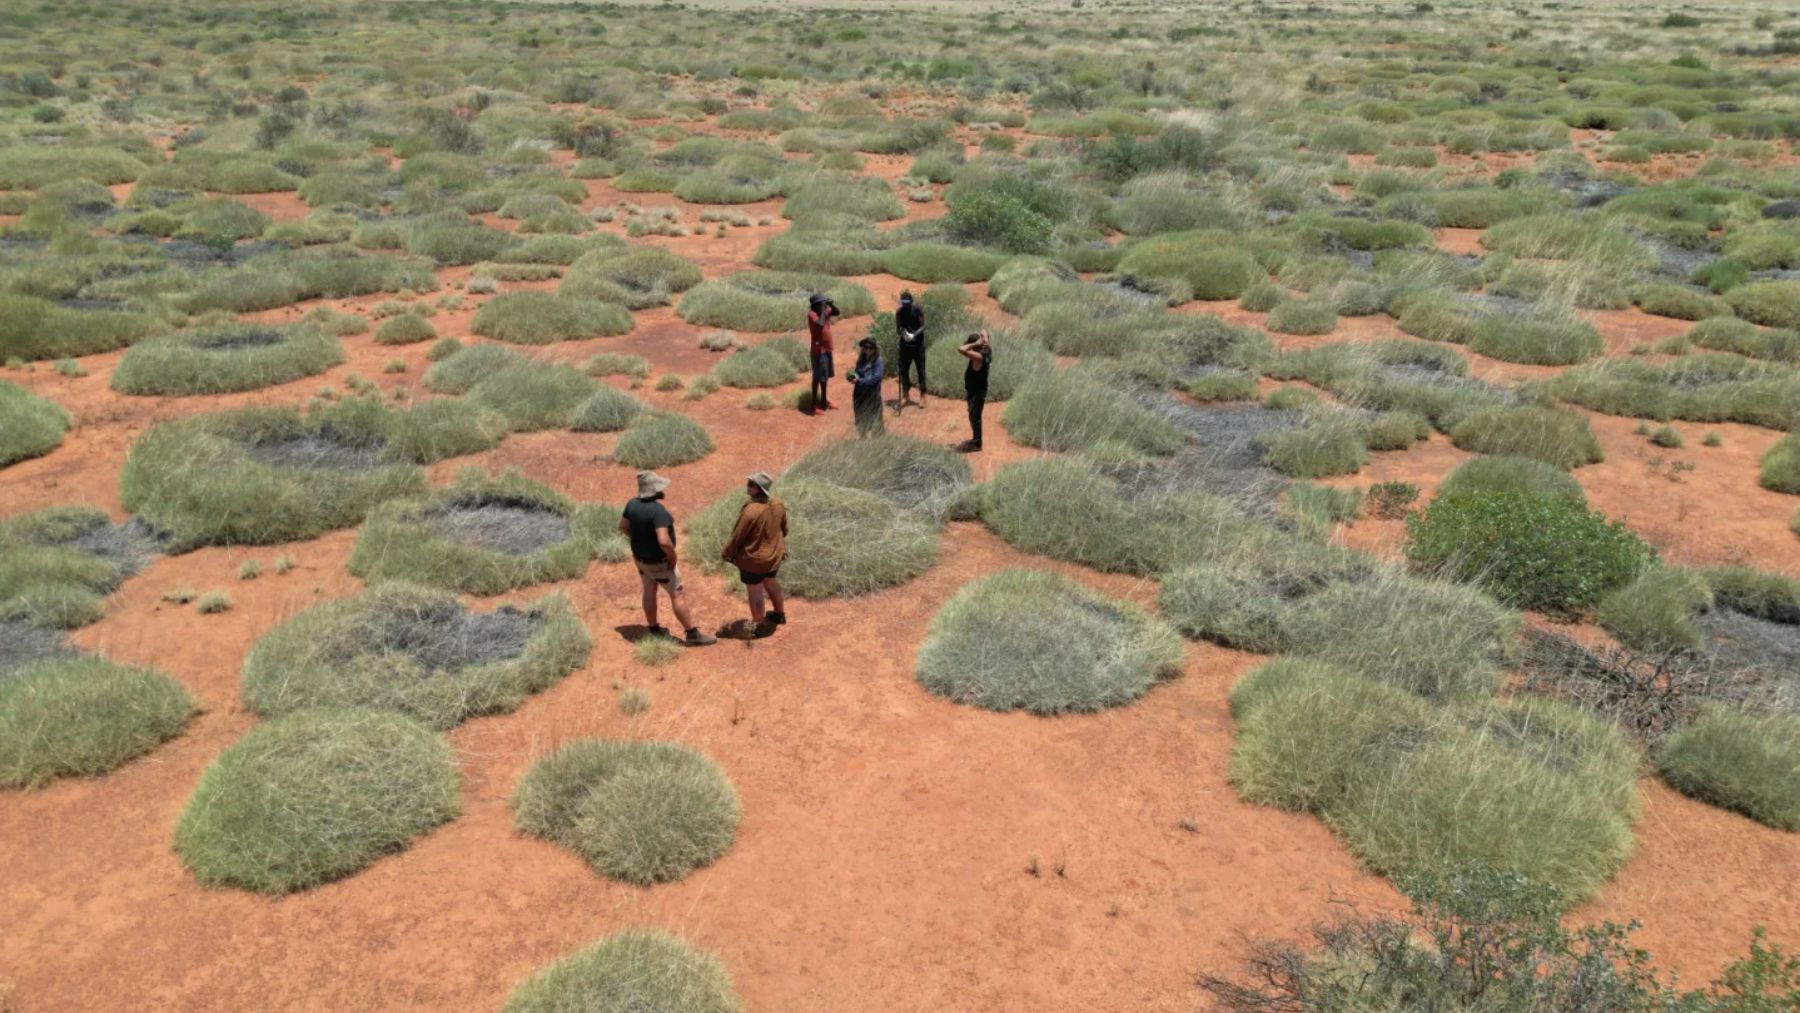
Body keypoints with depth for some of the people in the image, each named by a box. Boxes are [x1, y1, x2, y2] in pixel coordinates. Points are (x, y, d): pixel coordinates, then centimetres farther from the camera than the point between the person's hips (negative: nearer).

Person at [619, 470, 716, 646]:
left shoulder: (632, 504, -7)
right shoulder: (658, 510, -32)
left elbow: (623, 527, 8)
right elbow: (664, 541, -38)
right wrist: (673, 556, -21)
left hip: (640, 556, 8)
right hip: (658, 561, -8)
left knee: (649, 591, 22)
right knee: (678, 595, 2)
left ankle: (653, 629, 37)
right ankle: (693, 635, 9)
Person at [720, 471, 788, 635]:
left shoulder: (750, 511, -32)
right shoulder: (778, 505, -9)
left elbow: (737, 536, -20)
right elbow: (784, 529, 6)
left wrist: (727, 553, -3)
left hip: (753, 559, -7)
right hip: (774, 554, 7)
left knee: (755, 592, 11)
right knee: (771, 583, 29)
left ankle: (759, 625, 26)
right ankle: (780, 613, 48)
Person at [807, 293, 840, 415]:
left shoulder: (825, 312, 6)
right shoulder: (812, 314, -18)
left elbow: (836, 312, 15)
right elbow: (820, 324, -35)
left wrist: (831, 304, -2)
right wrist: (822, 310, -25)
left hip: (827, 349, 9)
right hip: (819, 351, -9)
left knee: (825, 377, 17)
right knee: (818, 378, -4)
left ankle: (824, 401, 29)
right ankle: (815, 403, 2)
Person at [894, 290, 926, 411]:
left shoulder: (918, 310, -12)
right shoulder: (899, 312, -4)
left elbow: (923, 326, -11)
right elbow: (897, 327, 0)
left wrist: (914, 334, -28)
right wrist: (902, 332, -23)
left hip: (918, 343, -3)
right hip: (905, 344, 3)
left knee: (921, 370, 2)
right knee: (903, 370, 5)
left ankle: (922, 396, 12)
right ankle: (906, 395, 16)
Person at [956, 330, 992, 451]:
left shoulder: (978, 356, -29)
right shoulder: (986, 350, -2)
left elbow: (960, 349, -39)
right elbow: (984, 332, 13)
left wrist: (974, 344, -29)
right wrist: (984, 339, -8)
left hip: (977, 392, -10)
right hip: (975, 390, 10)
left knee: (974, 416, 2)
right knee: (973, 415, 21)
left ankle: (977, 444, 13)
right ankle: (975, 439, 35)